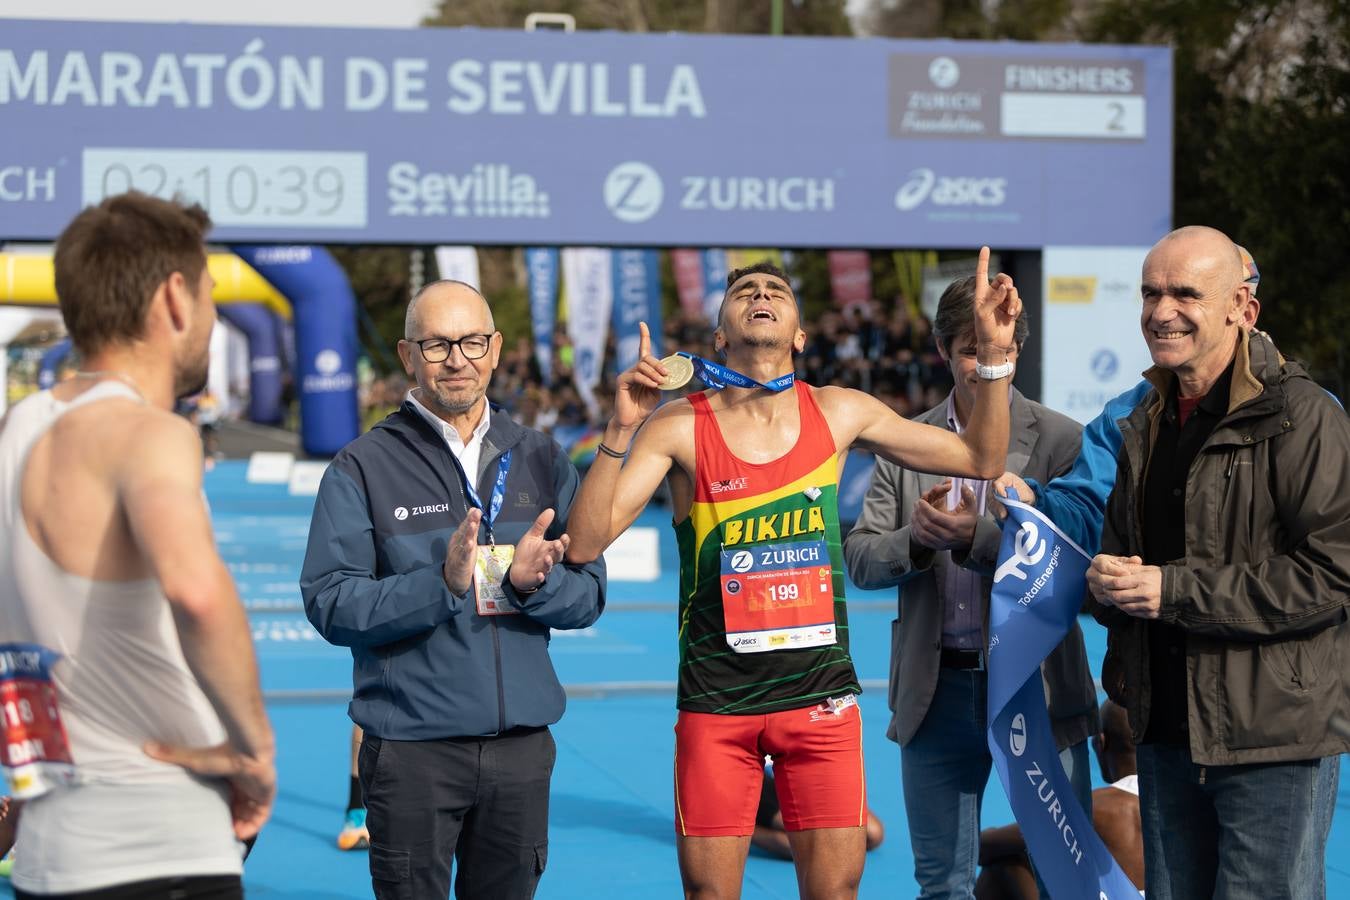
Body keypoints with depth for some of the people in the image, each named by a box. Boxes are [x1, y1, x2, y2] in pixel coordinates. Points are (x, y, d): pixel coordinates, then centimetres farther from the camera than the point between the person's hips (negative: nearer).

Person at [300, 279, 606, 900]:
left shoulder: (540, 461, 9)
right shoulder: (363, 467, -2)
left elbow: (589, 596, 6)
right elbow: (330, 604, -11)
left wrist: (530, 581, -16)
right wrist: (442, 584, -24)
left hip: (522, 742, 3)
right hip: (411, 748, -3)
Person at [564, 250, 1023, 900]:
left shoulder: (839, 414, 2)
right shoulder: (679, 427, -6)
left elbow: (982, 459, 9)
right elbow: (584, 544, -12)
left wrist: (994, 352, -2)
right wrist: (622, 428, -23)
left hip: (821, 693, 2)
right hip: (716, 698, -2)